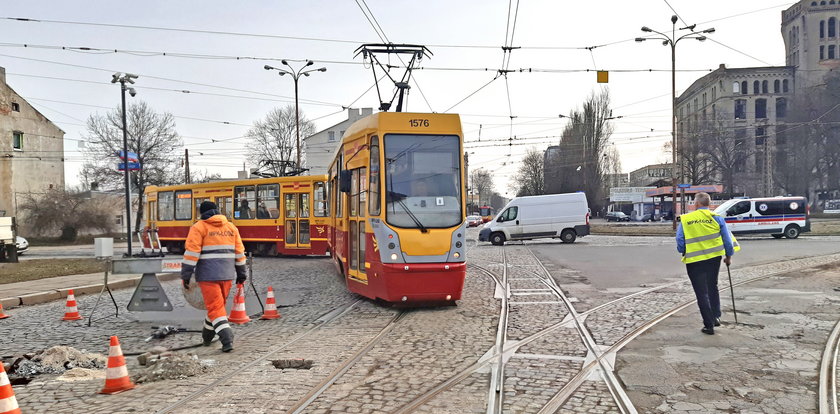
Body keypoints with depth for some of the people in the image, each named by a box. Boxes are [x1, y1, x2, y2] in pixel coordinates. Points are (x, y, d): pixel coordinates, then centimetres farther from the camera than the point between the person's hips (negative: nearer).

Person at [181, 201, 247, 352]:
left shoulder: (199, 227, -3)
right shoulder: (231, 227, 11)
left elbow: (191, 252, -10)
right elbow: (239, 252, 12)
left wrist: (186, 276, -7)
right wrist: (241, 273, 19)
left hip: (208, 275, -5)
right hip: (227, 274, 5)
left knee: (215, 307, -3)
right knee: (218, 304, 19)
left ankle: (227, 340, -14)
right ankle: (207, 337, 35)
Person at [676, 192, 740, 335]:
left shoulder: (685, 220, -5)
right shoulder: (717, 218, -1)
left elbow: (680, 242, -5)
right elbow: (727, 238, 2)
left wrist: (684, 252, 14)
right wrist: (729, 256, 15)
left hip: (694, 261, -2)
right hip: (714, 258, 3)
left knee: (702, 293, 4)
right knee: (712, 288, 24)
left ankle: (709, 325, 5)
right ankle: (716, 317, 26)